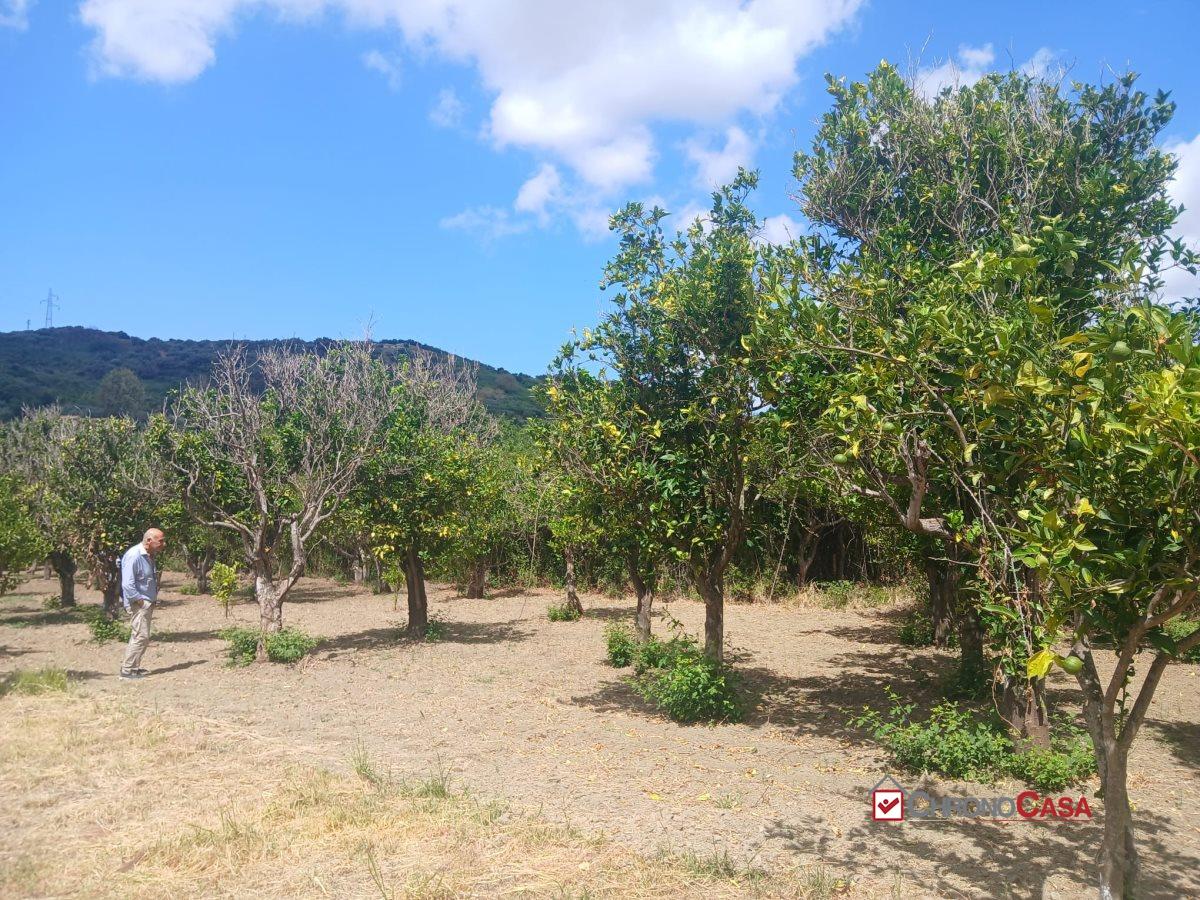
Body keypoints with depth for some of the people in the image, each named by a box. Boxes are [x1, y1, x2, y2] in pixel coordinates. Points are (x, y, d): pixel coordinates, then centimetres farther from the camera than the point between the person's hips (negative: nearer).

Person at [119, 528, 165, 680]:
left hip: (148, 603, 10)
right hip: (138, 603, -10)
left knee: (140, 636, 15)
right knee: (141, 636, -11)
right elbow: (127, 584, -24)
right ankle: (127, 670, -5)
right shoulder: (134, 556, -20)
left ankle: (134, 667, 23)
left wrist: (152, 600, 13)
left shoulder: (149, 556, 10)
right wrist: (140, 600, -19)